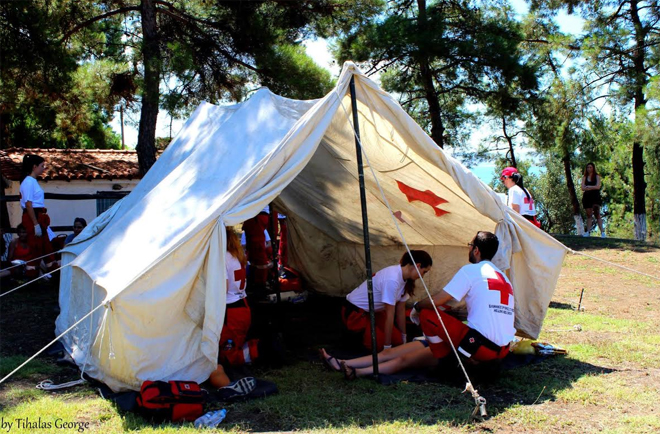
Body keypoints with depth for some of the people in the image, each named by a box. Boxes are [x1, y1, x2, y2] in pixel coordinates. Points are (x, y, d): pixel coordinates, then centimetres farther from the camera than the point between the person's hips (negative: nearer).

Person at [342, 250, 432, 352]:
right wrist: (387, 347, -22)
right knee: (380, 345, -20)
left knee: (398, 341, -3)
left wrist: (403, 339, 7)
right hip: (354, 312, -9)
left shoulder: (404, 278, -5)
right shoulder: (392, 279, -33)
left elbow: (401, 310, 2)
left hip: (372, 311, 9)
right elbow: (389, 315, -28)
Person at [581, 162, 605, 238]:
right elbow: (583, 188, 1)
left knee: (597, 214, -13)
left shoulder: (597, 176, 6)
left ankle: (602, 232, -17)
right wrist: (592, 187, -11)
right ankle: (588, 231, 2)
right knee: (589, 214, 3)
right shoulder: (584, 177, 12)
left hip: (595, 197, -3)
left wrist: (588, 187, -6)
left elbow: (598, 186, -7)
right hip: (587, 197, 3)